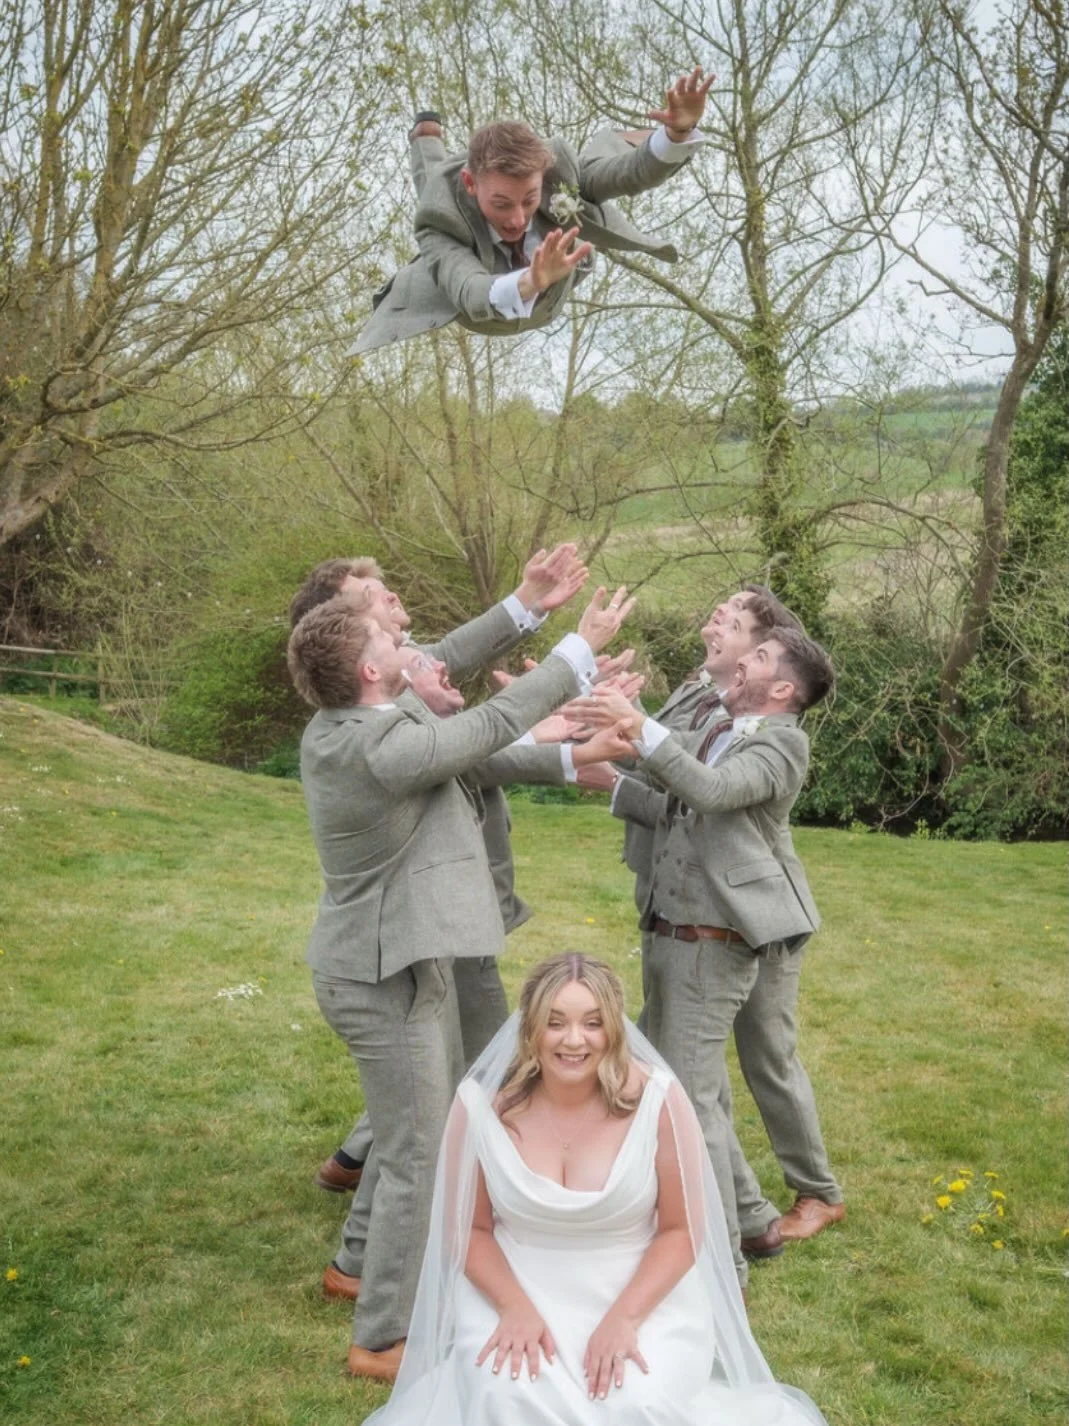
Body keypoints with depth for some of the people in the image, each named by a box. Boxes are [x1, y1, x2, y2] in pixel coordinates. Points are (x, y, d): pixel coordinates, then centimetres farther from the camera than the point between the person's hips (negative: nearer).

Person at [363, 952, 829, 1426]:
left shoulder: (656, 1099, -14)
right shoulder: (482, 1104, -11)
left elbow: (682, 1230, -7)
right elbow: (470, 1229, -1)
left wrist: (624, 1317, -20)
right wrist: (514, 1308, -17)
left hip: (643, 1297, 0)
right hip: (518, 1293, 0)